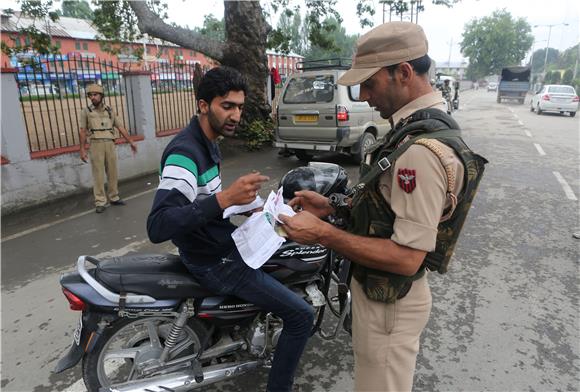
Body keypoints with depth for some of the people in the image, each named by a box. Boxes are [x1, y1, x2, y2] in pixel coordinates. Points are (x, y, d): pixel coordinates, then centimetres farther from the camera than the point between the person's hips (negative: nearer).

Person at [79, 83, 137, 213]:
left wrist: (131, 142, 8)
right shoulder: (86, 111, 5)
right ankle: (100, 202, 0)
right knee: (98, 173, -3)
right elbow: (83, 131, 3)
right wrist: (82, 149, -3)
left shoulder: (109, 110, 12)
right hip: (96, 144, -3)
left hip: (110, 144, 3)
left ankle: (114, 197, 16)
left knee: (112, 172, 6)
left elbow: (120, 127, 12)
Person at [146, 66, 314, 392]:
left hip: (225, 241, 10)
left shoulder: (209, 142, 7)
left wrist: (241, 204, 6)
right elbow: (157, 227, -36)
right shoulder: (185, 152, -25)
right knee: (302, 315, -11)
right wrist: (224, 199, -44)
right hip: (216, 262, -10)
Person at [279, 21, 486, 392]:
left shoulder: (422, 150, -30)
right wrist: (333, 205, 2)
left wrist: (322, 233, -25)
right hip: (380, 290, 10)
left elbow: (406, 257, -29)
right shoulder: (414, 128, 4)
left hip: (390, 301, -9)